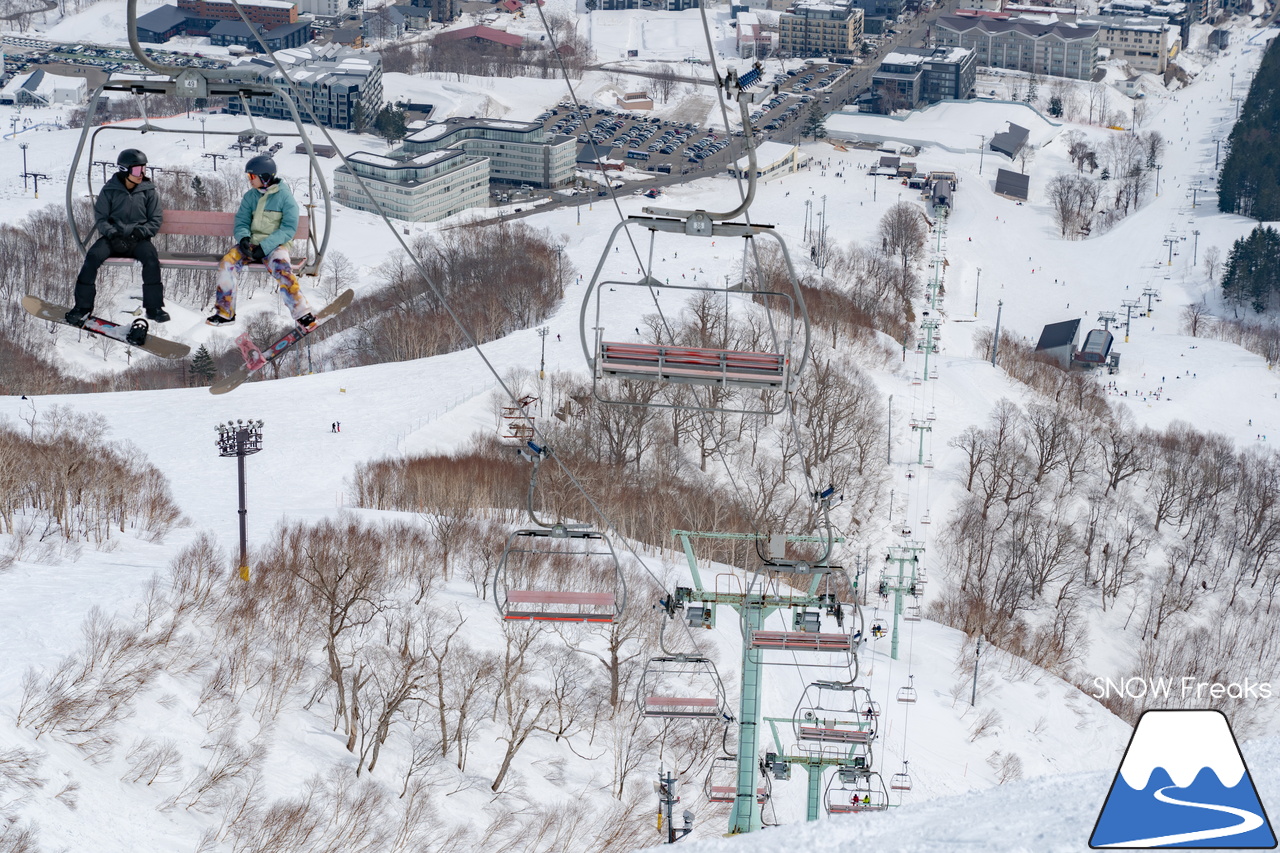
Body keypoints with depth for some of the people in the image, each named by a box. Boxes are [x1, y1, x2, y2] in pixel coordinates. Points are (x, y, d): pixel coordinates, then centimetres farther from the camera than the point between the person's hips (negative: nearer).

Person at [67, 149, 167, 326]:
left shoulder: (148, 191, 5)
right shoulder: (110, 190, 2)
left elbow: (156, 220, 5)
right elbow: (100, 218, 3)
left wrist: (141, 232, -13)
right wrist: (112, 233, -16)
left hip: (138, 239, 0)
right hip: (113, 238, 0)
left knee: (151, 257, -31)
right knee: (93, 256, -26)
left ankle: (154, 307, -22)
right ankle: (83, 306, -16)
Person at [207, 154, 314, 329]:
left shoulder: (284, 196, -5)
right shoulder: (250, 196, 9)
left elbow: (289, 228, -10)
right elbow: (242, 222, 9)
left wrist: (265, 246, -20)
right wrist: (243, 238, -16)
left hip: (276, 244, -5)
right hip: (252, 243, 5)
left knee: (281, 268, -35)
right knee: (227, 262, -20)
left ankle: (302, 314, -32)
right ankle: (225, 313, -10)